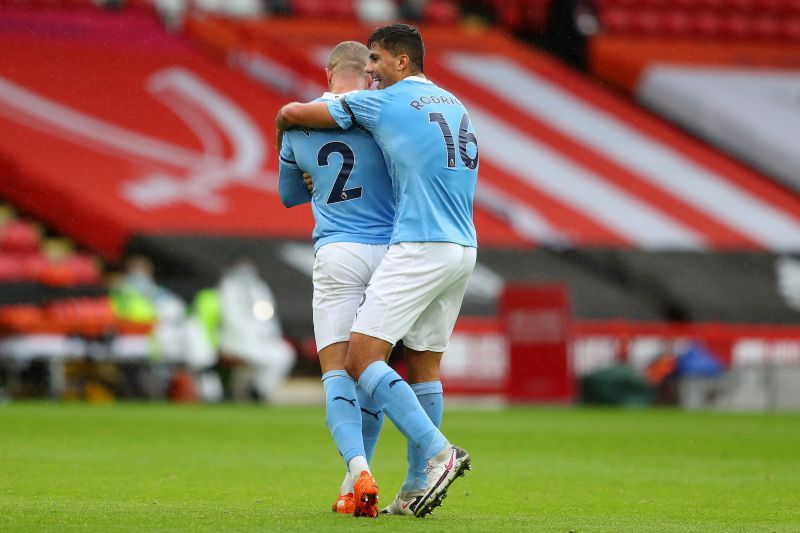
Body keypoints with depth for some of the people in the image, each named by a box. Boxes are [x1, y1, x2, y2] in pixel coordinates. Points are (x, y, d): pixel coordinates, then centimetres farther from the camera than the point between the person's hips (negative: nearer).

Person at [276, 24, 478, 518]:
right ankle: (421, 488, 8)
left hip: (419, 249, -8)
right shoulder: (455, 106, 20)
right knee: (424, 366, 11)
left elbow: (292, 113, 2)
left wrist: (283, 130, 27)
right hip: (463, 249, 8)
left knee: (361, 358, -10)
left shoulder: (385, 102, -3)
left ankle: (439, 451, -21)